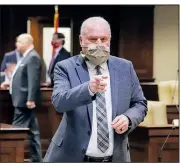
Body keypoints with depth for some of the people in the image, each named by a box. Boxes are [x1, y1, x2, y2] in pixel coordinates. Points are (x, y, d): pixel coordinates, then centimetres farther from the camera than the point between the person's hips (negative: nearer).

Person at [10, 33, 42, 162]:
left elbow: (33, 81, -22)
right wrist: (10, 82, 16)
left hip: (25, 100, -10)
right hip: (23, 100, 10)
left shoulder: (32, 57, -15)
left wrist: (30, 99, -25)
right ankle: (36, 159, 14)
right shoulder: (27, 57, 17)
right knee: (32, 131, 11)